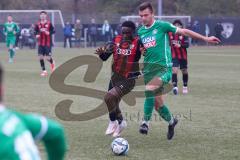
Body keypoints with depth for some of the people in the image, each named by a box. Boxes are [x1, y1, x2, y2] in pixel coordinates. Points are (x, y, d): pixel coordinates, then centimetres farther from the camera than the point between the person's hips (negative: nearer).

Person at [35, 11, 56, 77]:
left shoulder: (49, 23, -4)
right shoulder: (38, 24, 5)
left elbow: (53, 31, -3)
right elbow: (35, 32, 12)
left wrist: (48, 32, -21)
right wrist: (37, 35, -9)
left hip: (48, 43, -3)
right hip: (40, 43, 3)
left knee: (48, 58, -7)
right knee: (40, 57, -5)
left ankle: (52, 62, 30)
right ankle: (44, 71, 8)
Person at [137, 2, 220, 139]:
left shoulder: (161, 25, -3)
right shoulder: (140, 32, 9)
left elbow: (184, 32, 2)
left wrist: (205, 39, 2)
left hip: (164, 67, -5)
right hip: (148, 69, 5)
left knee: (149, 89, -31)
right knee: (158, 103, 8)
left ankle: (146, 122, -26)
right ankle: (171, 121, 35)